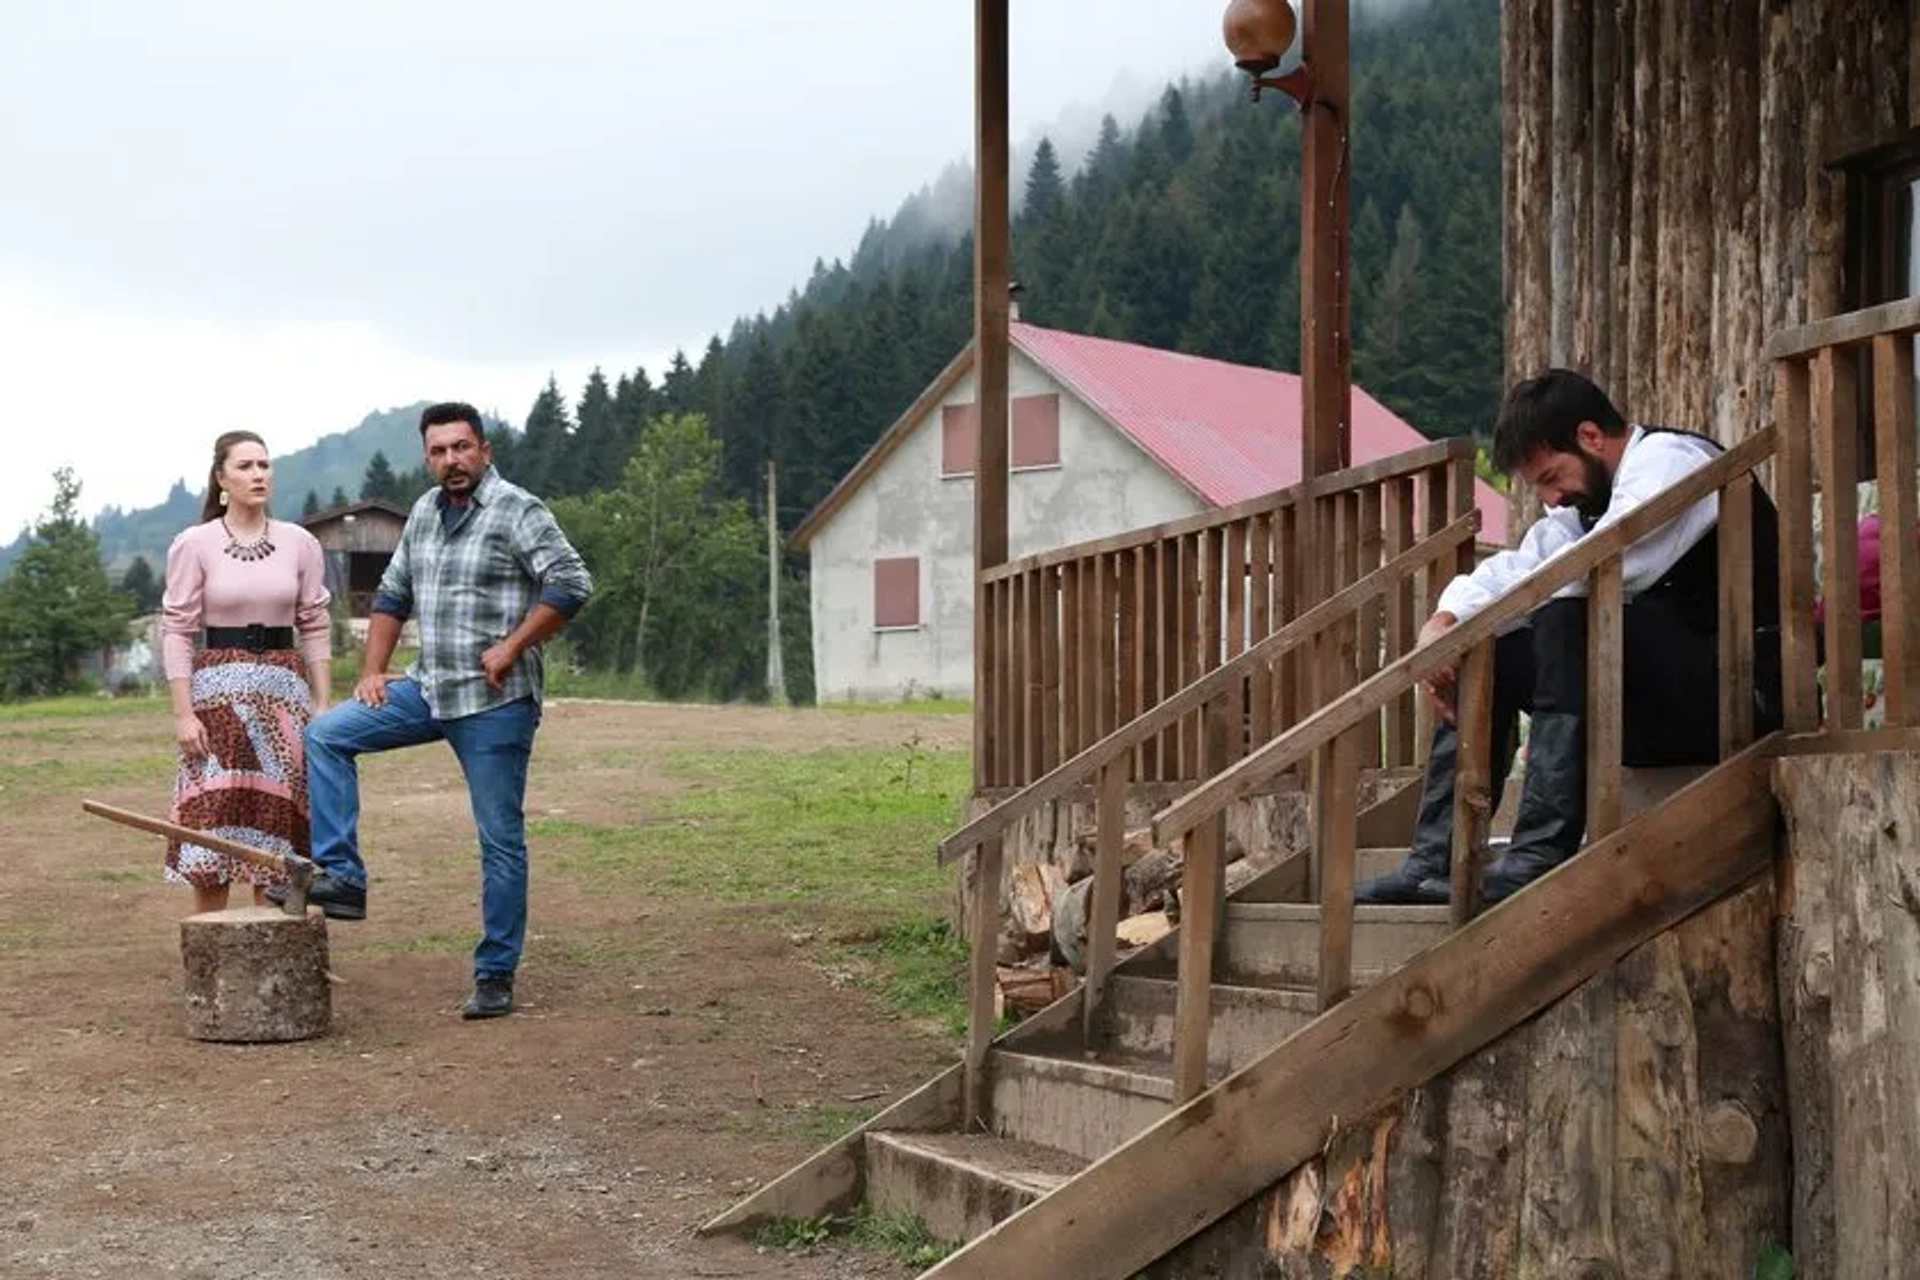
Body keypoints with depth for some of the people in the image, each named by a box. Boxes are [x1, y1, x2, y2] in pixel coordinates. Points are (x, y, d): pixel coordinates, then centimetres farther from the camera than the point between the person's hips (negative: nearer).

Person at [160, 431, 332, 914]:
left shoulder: (300, 544, 5)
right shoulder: (194, 545, -3)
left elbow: (315, 630, 8)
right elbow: (177, 631, -3)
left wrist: (322, 705, 3)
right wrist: (184, 712, -9)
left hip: (285, 690, 3)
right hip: (219, 690, -2)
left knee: (277, 821, 5)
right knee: (214, 822, -3)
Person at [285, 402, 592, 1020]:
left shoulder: (517, 510, -9)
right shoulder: (424, 512, 13)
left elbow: (571, 583, -18)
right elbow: (392, 594, 21)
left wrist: (512, 647, -19)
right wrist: (373, 670, 12)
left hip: (494, 702, -7)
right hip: (429, 690, 7)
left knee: (501, 838, -1)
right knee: (325, 735, -3)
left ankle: (495, 976, 7)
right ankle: (342, 877, -3)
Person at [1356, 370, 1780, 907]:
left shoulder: (1670, 460, -11)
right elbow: (1518, 566, 11)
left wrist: (1470, 625, -17)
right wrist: (1445, 620, -9)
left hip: (1741, 696, -9)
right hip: (1659, 709, 9)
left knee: (1567, 617, -30)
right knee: (1489, 652, 5)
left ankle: (1542, 855, -34)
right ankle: (1435, 861, -5)